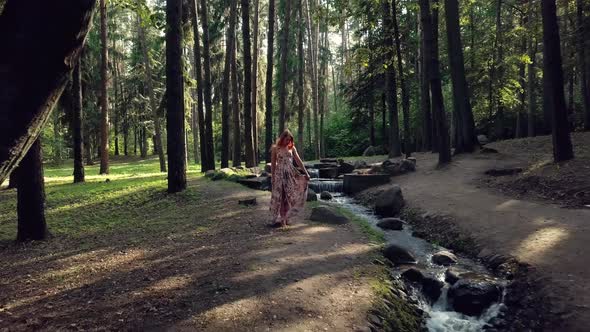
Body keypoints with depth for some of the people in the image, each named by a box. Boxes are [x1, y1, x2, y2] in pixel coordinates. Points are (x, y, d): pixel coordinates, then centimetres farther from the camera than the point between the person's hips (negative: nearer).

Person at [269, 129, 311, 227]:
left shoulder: (292, 148, 6)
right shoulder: (275, 148, 0)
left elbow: (299, 161, 4)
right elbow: (273, 164, 2)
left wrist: (306, 172, -2)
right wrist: (273, 177, 0)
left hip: (290, 173, 3)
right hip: (279, 174, -2)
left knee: (289, 196, 0)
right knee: (279, 196, 0)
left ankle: (285, 218, 11)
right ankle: (278, 219, 8)